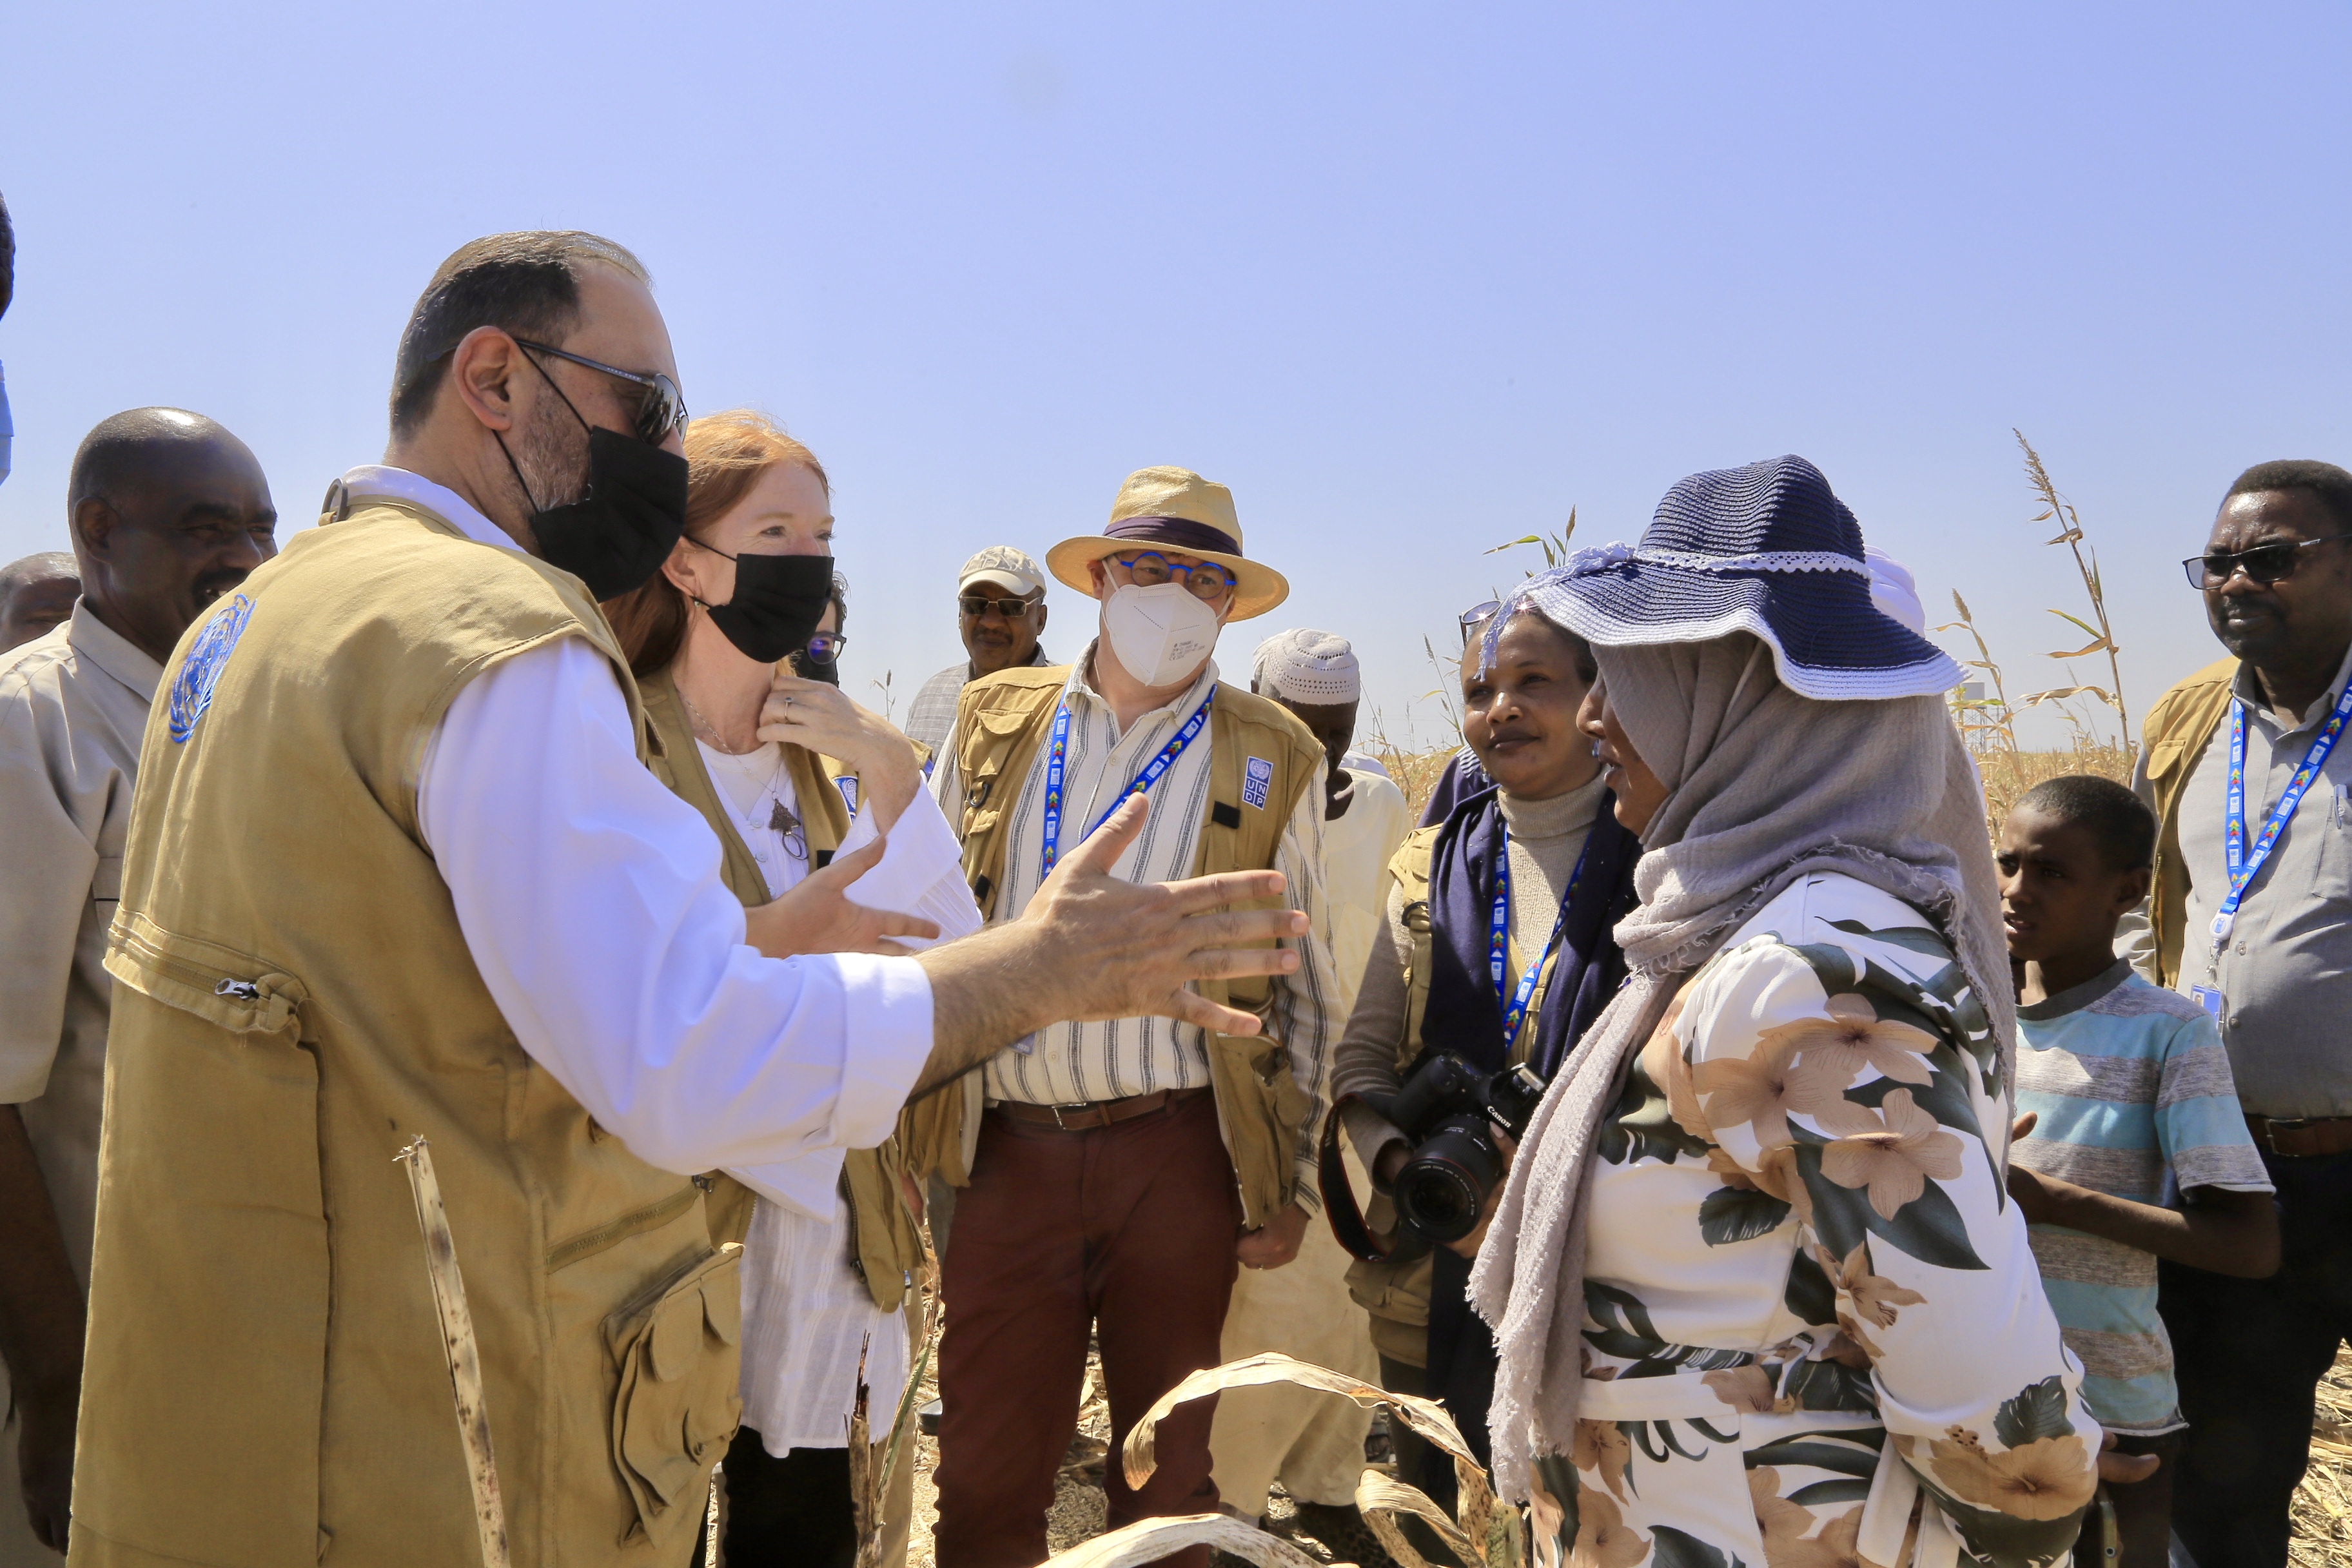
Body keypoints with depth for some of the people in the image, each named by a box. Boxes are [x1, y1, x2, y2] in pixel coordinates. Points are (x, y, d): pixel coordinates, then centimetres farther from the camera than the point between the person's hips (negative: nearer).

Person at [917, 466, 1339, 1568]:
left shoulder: (1275, 760, 3)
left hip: (1181, 1157, -1)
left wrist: (1292, 1184, 3)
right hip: (1009, 1154, 1)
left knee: (1170, 1479, 13)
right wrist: (909, 1126, 5)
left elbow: (1307, 990, 6)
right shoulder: (993, 724, 6)